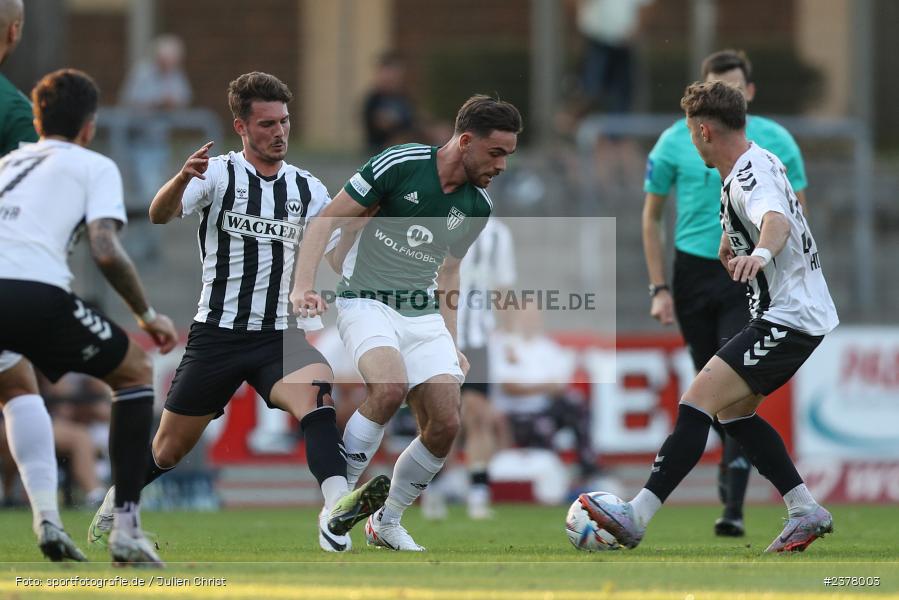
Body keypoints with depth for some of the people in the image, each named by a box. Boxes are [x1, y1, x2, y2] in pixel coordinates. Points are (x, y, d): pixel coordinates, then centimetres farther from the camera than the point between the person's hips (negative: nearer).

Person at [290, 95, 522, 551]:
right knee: (391, 386, -32)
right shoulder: (399, 164, -13)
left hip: (423, 315, 6)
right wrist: (303, 285, -19)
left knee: (445, 425, -6)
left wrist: (451, 346, 15)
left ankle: (387, 522, 16)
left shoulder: (477, 206, 5)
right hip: (367, 302, -6)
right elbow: (328, 221, -9)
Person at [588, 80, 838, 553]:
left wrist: (760, 253, -60)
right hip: (803, 314, 11)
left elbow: (776, 220, -42)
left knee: (697, 402, -17)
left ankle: (636, 517, -23)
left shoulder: (750, 177, -19)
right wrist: (729, 238, 47)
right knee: (733, 410, 20)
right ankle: (806, 513, 18)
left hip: (788, 319, -11)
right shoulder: (759, 162, 13)